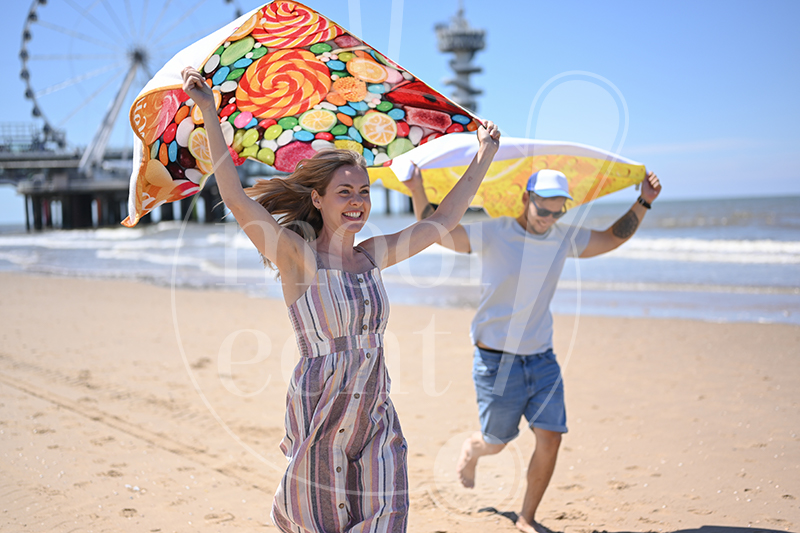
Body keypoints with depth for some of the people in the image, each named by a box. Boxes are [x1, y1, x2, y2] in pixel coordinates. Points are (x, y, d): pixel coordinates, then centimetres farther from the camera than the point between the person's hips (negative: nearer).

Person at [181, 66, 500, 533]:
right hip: (319, 422, -4)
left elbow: (444, 220, 16)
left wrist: (485, 155, 20)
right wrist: (210, 113, -21)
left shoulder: (374, 256, 8)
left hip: (377, 419, 5)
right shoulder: (298, 257, -7)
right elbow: (237, 200, -18)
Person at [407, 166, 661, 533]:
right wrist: (418, 192, -33)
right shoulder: (492, 234, -13)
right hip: (497, 360, -4)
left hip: (542, 358, 4)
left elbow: (611, 238, 18)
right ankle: (471, 449, 49)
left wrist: (643, 203, 10)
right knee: (495, 443, 10)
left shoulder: (565, 239, 3)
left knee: (550, 439, -3)